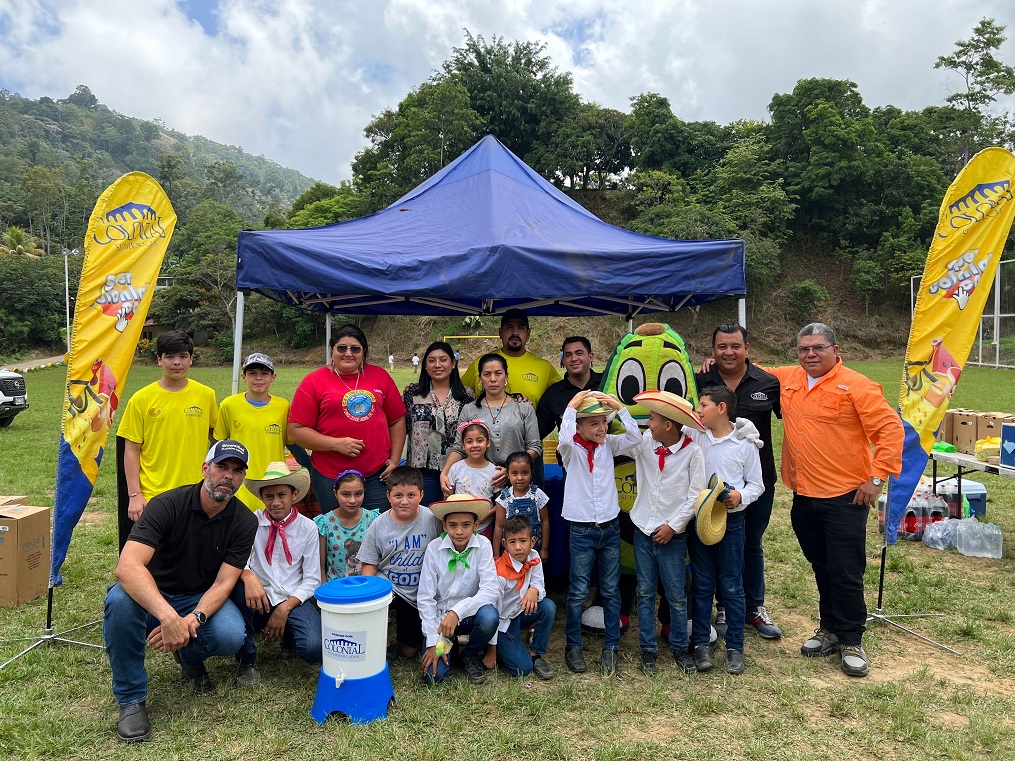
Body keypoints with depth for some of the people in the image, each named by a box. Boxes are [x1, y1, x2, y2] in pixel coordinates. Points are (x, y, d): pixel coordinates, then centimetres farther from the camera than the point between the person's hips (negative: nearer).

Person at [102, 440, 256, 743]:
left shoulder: (245, 522, -11)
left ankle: (191, 660, 10)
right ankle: (131, 699, -13)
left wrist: (193, 619, -35)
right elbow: (127, 566, -34)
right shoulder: (168, 504, -20)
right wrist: (168, 616, -47)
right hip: (152, 596, -1)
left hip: (202, 600, 2)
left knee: (231, 636, -30)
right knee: (120, 599, -35)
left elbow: (223, 584, -14)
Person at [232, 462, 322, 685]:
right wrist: (247, 575, -36)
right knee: (236, 586, -32)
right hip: (259, 599, 1)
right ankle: (246, 659, -8)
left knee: (314, 648, -27)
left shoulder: (308, 527, 1)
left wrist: (285, 608, -13)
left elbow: (312, 580, 0)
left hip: (293, 600, 0)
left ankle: (287, 635, 13)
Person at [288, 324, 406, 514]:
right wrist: (337, 444, -13)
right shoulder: (313, 382, 0)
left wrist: (395, 459, 5)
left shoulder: (380, 376, 8)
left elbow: (397, 420, 13)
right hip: (330, 477, -2)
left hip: (377, 475, 2)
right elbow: (296, 431, -3)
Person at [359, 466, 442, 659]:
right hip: (388, 585, 0)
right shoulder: (378, 525, -9)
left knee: (410, 652, 6)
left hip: (421, 593, 0)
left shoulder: (433, 519, -13)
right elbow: (369, 565, -4)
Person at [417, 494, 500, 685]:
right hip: (441, 615, 0)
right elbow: (425, 598, -10)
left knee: (490, 616, -33)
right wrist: (433, 641, -14)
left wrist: (458, 611, -32)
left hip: (471, 613, 0)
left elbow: (490, 590, -21)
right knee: (434, 675, -17)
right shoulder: (434, 548, -13)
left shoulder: (483, 545, -14)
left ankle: (472, 655, 0)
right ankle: (450, 644, 19)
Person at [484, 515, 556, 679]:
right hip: (502, 622, -6)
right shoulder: (500, 573, -27)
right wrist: (491, 652, -15)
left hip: (521, 612, 6)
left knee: (548, 607, -23)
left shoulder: (533, 558, -11)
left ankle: (536, 654, -3)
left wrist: (534, 591, -35)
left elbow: (540, 586, -8)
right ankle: (502, 650, 13)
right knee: (522, 669, -18)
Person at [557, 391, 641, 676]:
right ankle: (573, 646, 20)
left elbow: (635, 436, -12)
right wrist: (571, 407, -24)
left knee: (611, 591, 10)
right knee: (578, 592, 4)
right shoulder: (572, 449, -7)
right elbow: (564, 439, -30)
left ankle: (611, 647, 21)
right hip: (582, 530, -3)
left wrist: (619, 407, -17)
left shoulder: (609, 444, 3)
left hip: (610, 527, 3)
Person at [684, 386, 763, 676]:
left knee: (732, 586, 7)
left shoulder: (745, 444, -5)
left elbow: (756, 484, 1)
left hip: (731, 520, -2)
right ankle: (701, 643, 21)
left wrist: (740, 497, -17)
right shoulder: (693, 435, 0)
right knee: (701, 584, 10)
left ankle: (735, 646, 20)